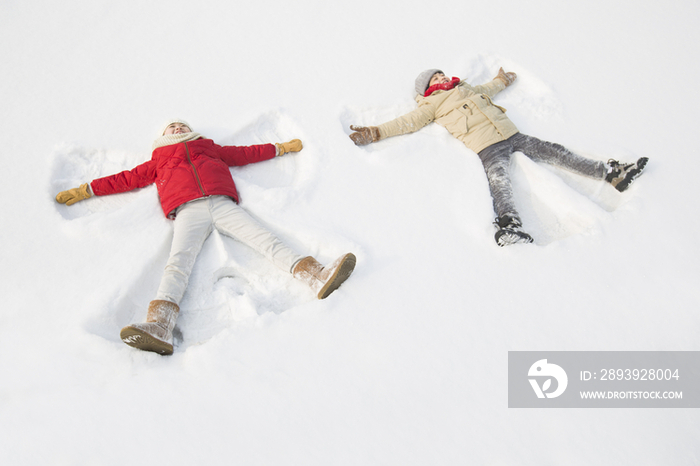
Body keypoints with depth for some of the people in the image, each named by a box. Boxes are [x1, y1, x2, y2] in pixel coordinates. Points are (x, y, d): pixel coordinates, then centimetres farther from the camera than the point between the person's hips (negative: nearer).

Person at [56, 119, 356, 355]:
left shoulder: (210, 149, 36)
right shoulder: (160, 161, 35)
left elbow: (248, 153, 40)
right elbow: (128, 178, 35)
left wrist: (282, 147, 44)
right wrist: (87, 190, 33)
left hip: (222, 204, 1)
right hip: (188, 211, -1)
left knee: (264, 238, -20)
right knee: (177, 264, -25)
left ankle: (315, 276, -36)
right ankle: (158, 327, -47)